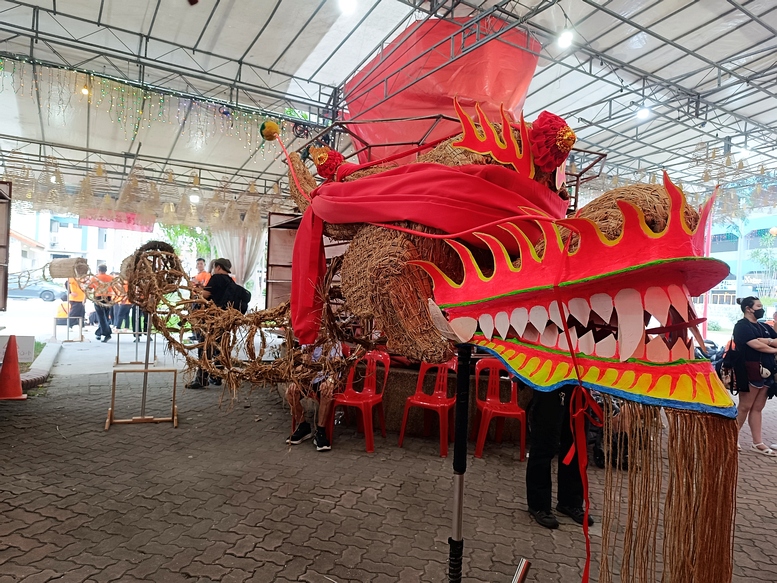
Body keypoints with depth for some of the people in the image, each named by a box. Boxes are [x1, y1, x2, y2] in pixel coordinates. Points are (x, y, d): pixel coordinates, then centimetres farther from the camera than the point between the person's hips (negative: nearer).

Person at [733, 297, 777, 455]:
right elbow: (756, 345, -17)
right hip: (751, 371, -7)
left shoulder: (764, 327, 18)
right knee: (744, 407, -2)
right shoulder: (742, 326, -7)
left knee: (758, 408, 9)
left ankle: (758, 443, 13)